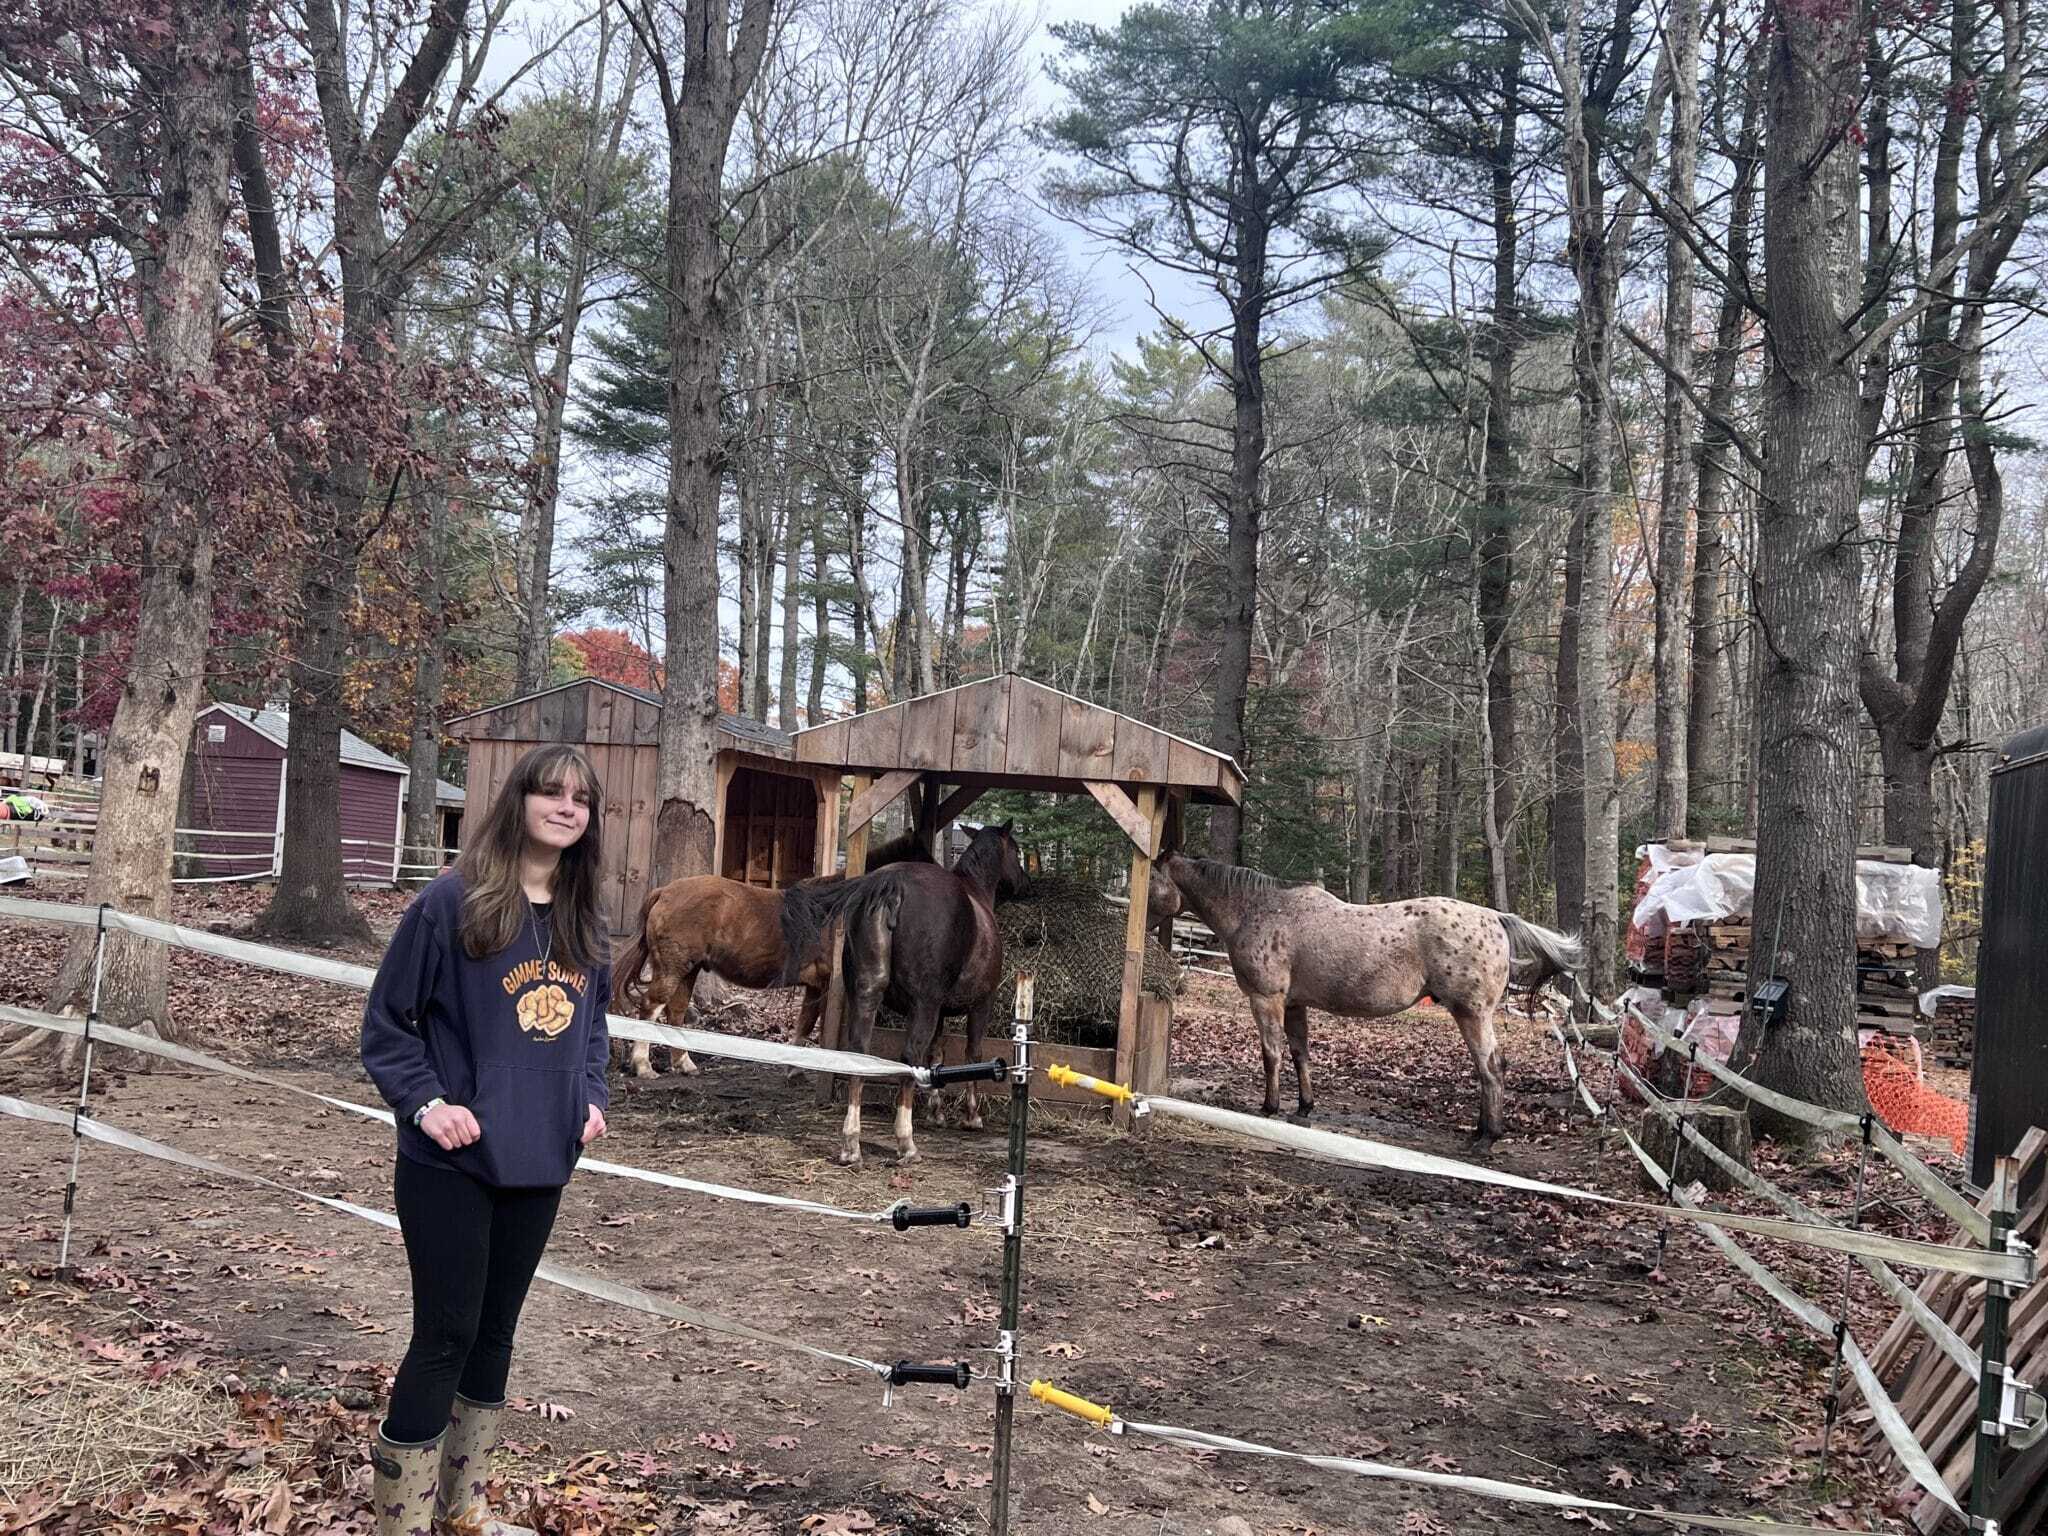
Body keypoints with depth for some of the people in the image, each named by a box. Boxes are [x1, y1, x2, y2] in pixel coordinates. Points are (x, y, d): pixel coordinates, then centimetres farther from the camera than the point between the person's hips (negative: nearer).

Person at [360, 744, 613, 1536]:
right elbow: (387, 1021, -7)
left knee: (495, 1332, 17)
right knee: (446, 1336, 0)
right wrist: (426, 1102, -18)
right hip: (452, 1164, -6)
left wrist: (592, 1096, 4)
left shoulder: (585, 918, 8)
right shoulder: (451, 901, -12)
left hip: (540, 1163, 6)